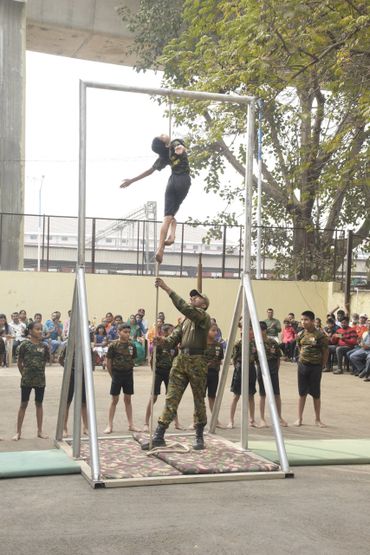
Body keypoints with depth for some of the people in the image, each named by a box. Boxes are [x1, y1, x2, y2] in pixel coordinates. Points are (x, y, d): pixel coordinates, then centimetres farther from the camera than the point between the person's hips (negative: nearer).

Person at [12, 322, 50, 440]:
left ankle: (40, 431, 19)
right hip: (26, 380, -3)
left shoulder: (44, 346, 1)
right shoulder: (25, 345, -7)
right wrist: (24, 374, 3)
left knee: (39, 404, 11)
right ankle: (18, 432, 9)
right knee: (23, 404, 3)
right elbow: (19, 363, 0)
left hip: (40, 379, 3)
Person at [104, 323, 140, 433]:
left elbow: (133, 360, 10)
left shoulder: (131, 345, 1)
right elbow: (108, 362, -4)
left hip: (128, 374, 3)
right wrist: (113, 375, -1)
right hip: (117, 374, -3)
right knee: (114, 400, 1)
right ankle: (110, 426, 8)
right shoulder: (113, 345, -9)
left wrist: (129, 371, 5)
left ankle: (131, 425, 16)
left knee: (128, 399, 10)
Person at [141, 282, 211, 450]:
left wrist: (167, 289, -23)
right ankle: (158, 436, 1)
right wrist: (164, 341, -12)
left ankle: (199, 437, 17)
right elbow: (174, 338, 11)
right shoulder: (186, 320, 19)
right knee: (171, 398, 2)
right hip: (180, 360, 6)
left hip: (196, 361, -6)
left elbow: (184, 307, -21)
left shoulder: (204, 317, -4)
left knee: (199, 400, 5)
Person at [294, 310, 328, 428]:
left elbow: (325, 352, -6)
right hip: (302, 365, 3)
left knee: (316, 394, 6)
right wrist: (303, 359, 7)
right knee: (302, 393, 9)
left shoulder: (320, 335, -12)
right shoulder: (300, 335, 1)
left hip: (316, 366, -3)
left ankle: (317, 419, 18)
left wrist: (322, 366, -2)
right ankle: (300, 418, 16)